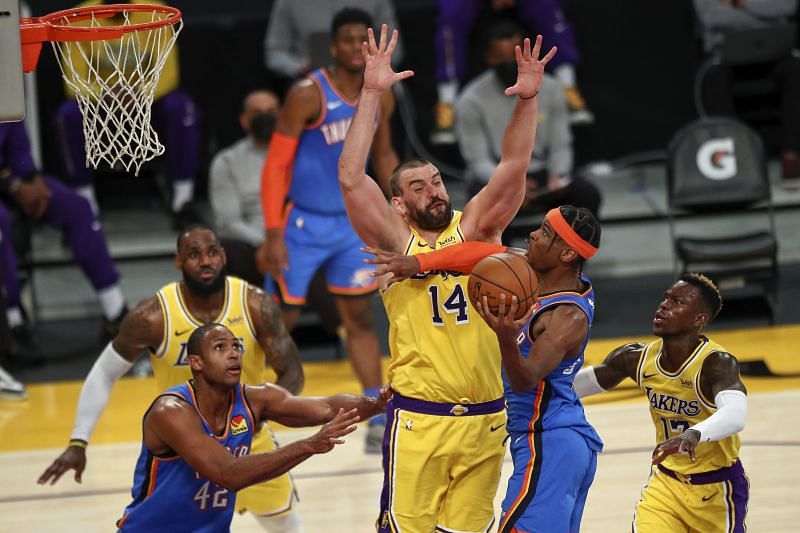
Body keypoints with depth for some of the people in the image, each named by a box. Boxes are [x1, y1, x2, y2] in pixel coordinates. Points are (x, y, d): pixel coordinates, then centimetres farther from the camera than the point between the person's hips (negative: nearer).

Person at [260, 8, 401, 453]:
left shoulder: (381, 97, -1)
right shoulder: (308, 96, -19)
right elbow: (276, 165, -17)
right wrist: (274, 233, -22)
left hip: (352, 221, 5)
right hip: (304, 223, -5)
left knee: (361, 318, 8)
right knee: (281, 320, 1)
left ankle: (379, 422, 11)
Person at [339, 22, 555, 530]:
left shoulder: (474, 228, 9)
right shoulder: (396, 240, 2)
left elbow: (513, 168, -1)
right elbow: (351, 178, -10)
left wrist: (528, 100, -15)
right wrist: (373, 95, -14)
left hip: (484, 420, 3)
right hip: (418, 419, -3)